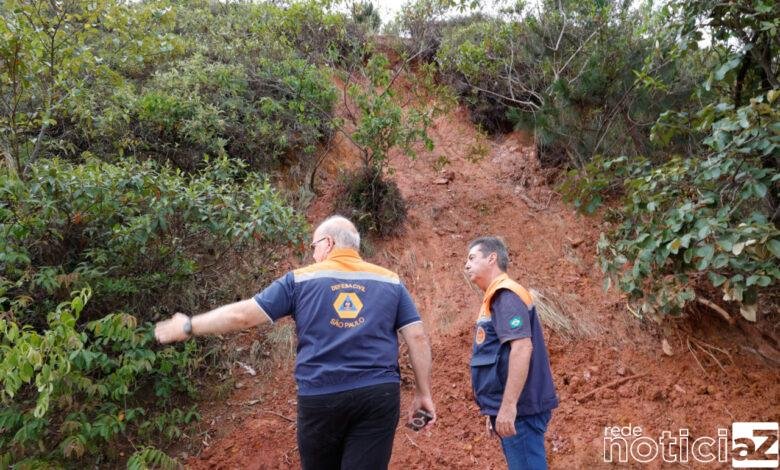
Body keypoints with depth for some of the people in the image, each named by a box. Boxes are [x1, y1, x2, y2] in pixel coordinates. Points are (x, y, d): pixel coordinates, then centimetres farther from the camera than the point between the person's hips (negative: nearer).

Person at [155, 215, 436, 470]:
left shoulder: (300, 280, 4)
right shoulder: (390, 281, 9)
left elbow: (243, 315, 2)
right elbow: (417, 337, 4)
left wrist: (187, 327, 14)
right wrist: (423, 393, 10)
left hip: (320, 397, 0)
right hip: (379, 394, 1)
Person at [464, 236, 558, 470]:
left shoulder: (505, 295, -13)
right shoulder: (496, 297, 16)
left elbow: (522, 348, -24)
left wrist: (508, 406, -27)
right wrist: (496, 408, 22)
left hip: (519, 409, -10)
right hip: (511, 407, 10)